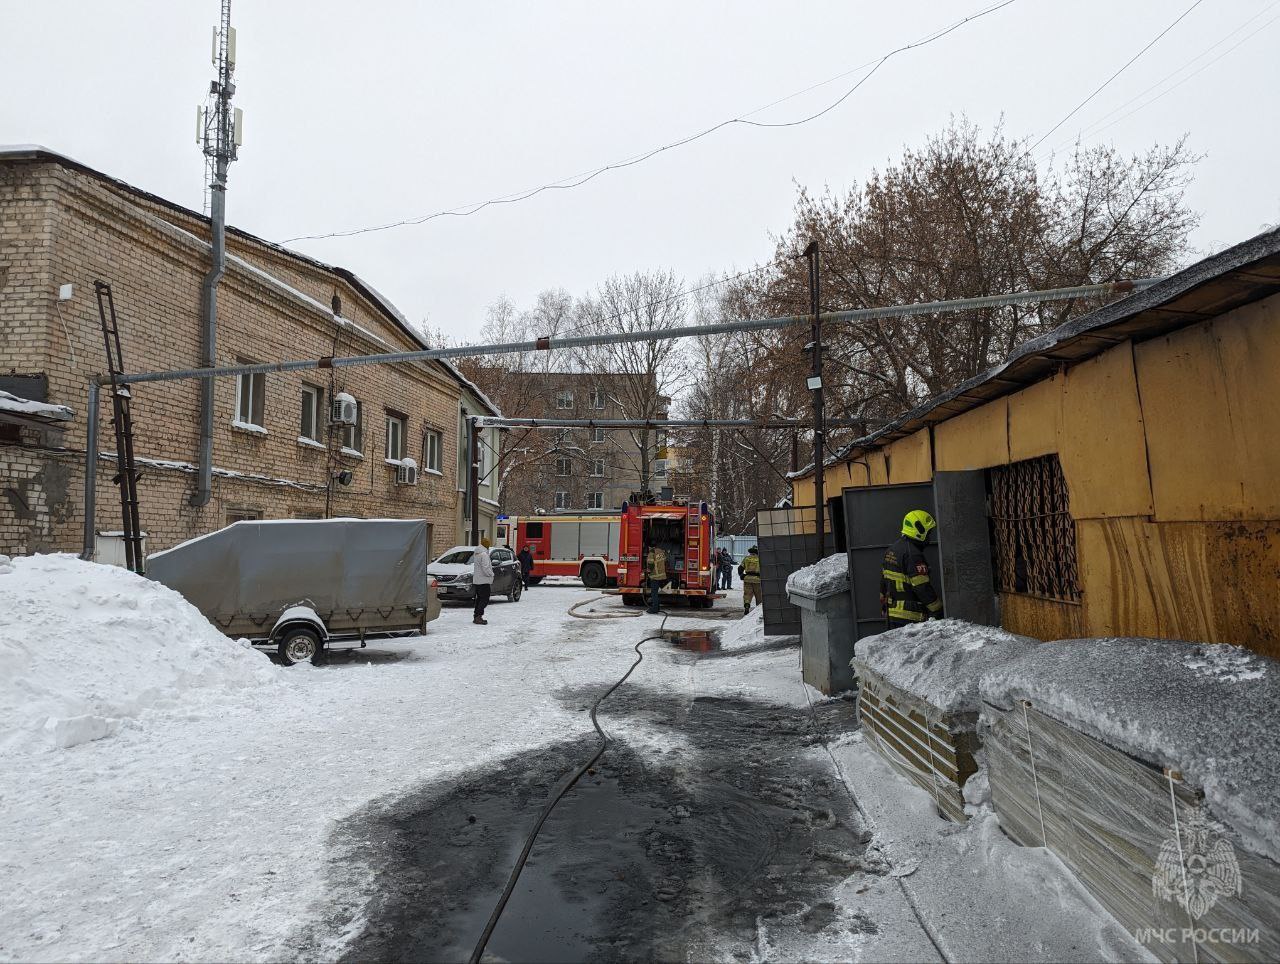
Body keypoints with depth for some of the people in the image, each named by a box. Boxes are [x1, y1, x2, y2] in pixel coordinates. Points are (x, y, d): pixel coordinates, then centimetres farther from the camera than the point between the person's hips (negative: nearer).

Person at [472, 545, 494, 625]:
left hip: (476, 580, 10)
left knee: (479, 599, 15)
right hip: (484, 581, -10)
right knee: (484, 599, -7)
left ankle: (476, 617, 18)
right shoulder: (484, 554, -17)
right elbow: (485, 568, -22)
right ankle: (478, 617, -12)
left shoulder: (476, 553, 12)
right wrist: (491, 574, -6)